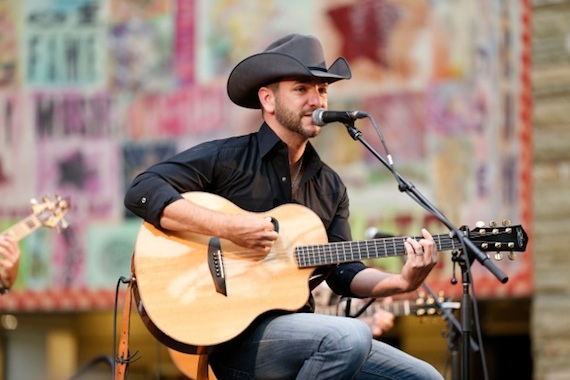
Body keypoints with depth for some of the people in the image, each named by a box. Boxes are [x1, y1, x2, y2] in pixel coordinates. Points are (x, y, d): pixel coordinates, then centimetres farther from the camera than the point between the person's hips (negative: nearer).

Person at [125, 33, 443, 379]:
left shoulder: (330, 186, 15)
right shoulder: (225, 158, -4)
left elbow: (343, 272, 11)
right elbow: (141, 192, -15)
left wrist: (402, 282, -9)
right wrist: (228, 227, -23)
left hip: (293, 329, 6)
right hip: (231, 336, -6)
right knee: (350, 337, -31)